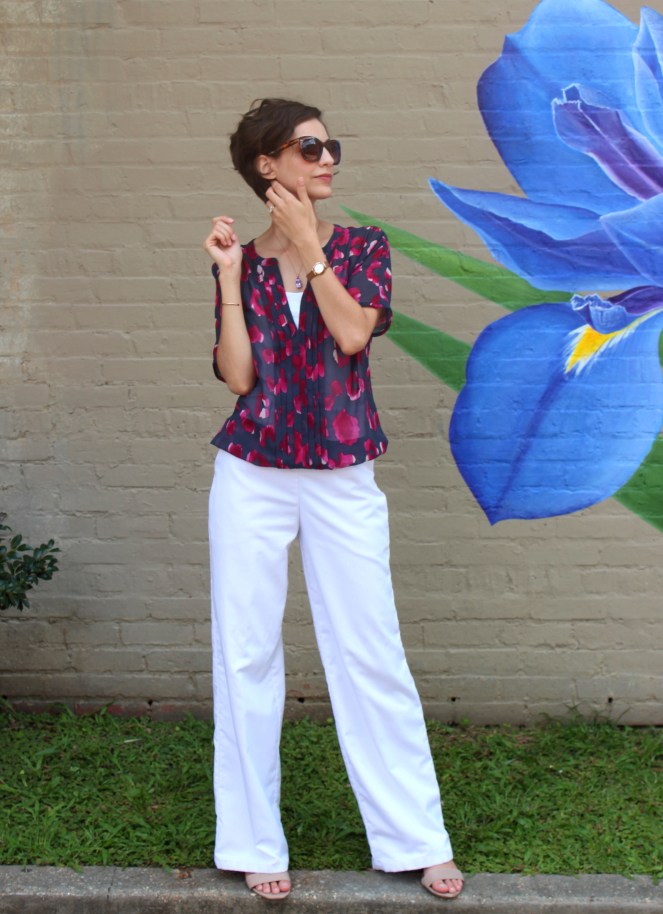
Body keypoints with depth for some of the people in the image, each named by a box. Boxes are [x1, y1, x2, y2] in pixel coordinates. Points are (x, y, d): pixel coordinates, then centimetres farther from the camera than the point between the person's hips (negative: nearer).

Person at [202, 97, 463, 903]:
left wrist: (307, 246, -11)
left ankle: (415, 838, 16)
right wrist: (231, 272, -8)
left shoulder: (362, 248, 5)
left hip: (341, 480, 0)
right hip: (252, 476, 1)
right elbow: (236, 375, -6)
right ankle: (256, 844, 19)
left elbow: (352, 333, -14)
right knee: (246, 653, 5)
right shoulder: (241, 264, 5)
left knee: (370, 653, 3)